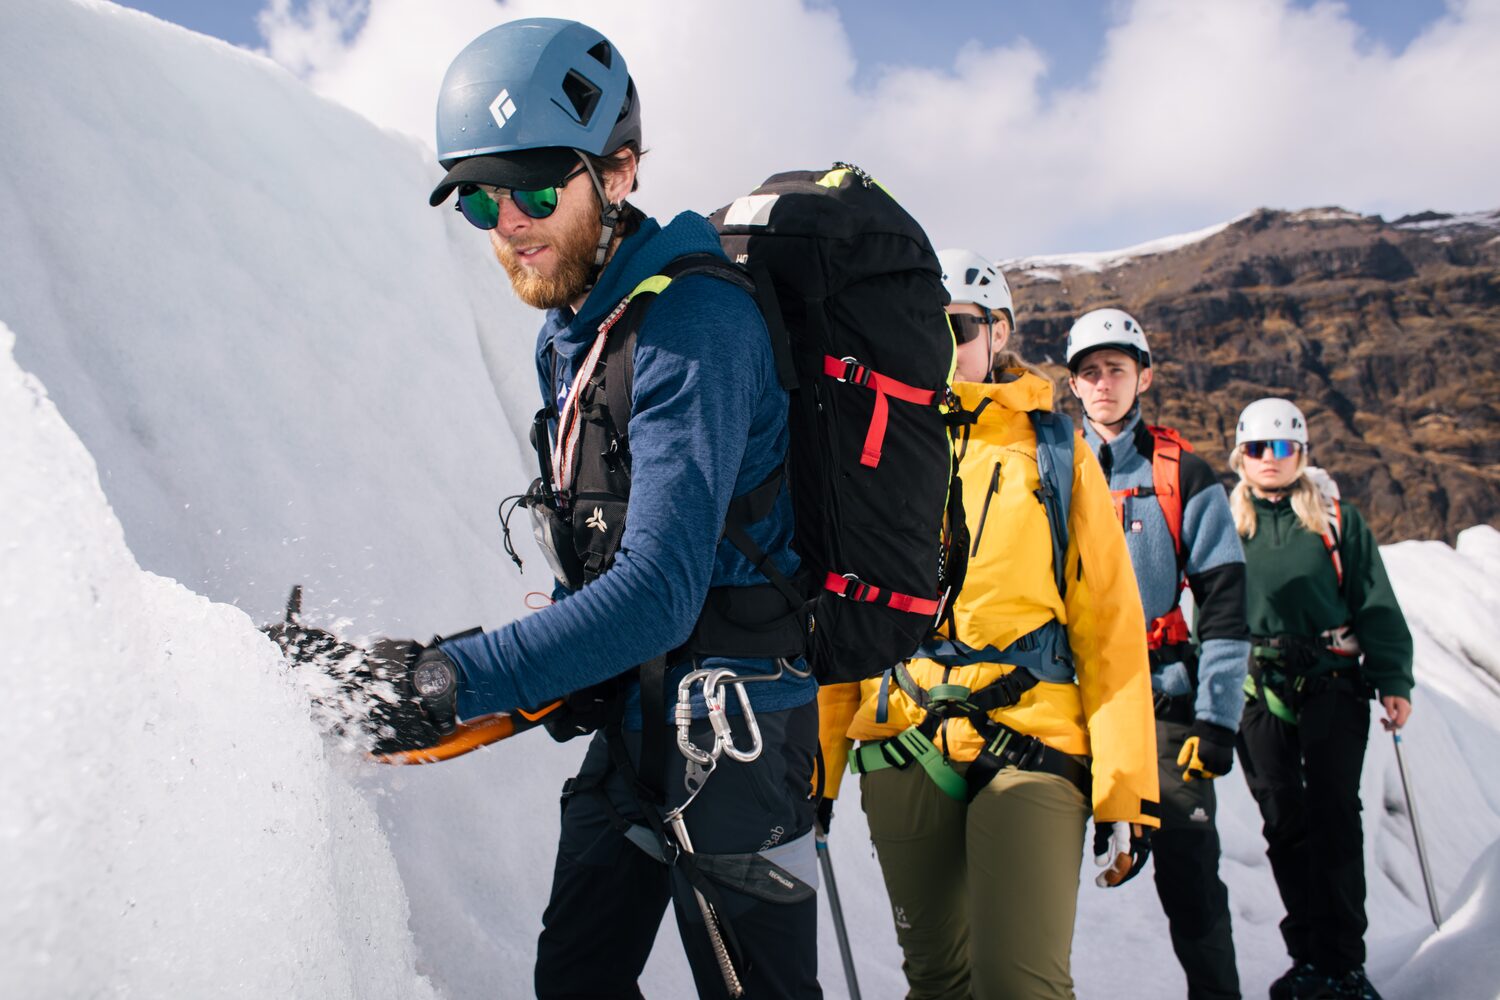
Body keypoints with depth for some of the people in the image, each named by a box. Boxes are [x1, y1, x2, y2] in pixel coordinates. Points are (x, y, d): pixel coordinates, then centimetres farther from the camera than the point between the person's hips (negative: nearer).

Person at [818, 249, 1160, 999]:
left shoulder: (1055, 454, 5)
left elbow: (1111, 626, 1)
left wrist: (1126, 791, -4)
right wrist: (817, 765, 7)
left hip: (1029, 742, -2)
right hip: (901, 748, 3)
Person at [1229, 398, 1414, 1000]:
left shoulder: (1337, 519, 8)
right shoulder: (1225, 523, 10)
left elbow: (1375, 606, 7)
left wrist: (1393, 682, 0)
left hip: (1333, 684, -1)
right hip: (1257, 690, 1)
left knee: (1333, 817, -4)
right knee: (1284, 822, 3)